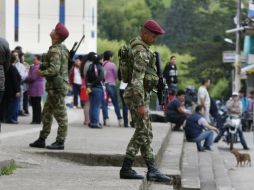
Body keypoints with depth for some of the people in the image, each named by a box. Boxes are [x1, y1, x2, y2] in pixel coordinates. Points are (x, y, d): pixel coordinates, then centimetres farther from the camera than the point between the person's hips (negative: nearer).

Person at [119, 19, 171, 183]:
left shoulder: (140, 48, 16)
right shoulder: (141, 52, -17)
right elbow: (137, 80, -23)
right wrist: (141, 104, -24)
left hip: (138, 95, 10)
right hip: (138, 96, -10)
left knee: (141, 133, 11)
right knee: (145, 134, -7)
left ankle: (126, 168, 10)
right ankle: (152, 171, -6)